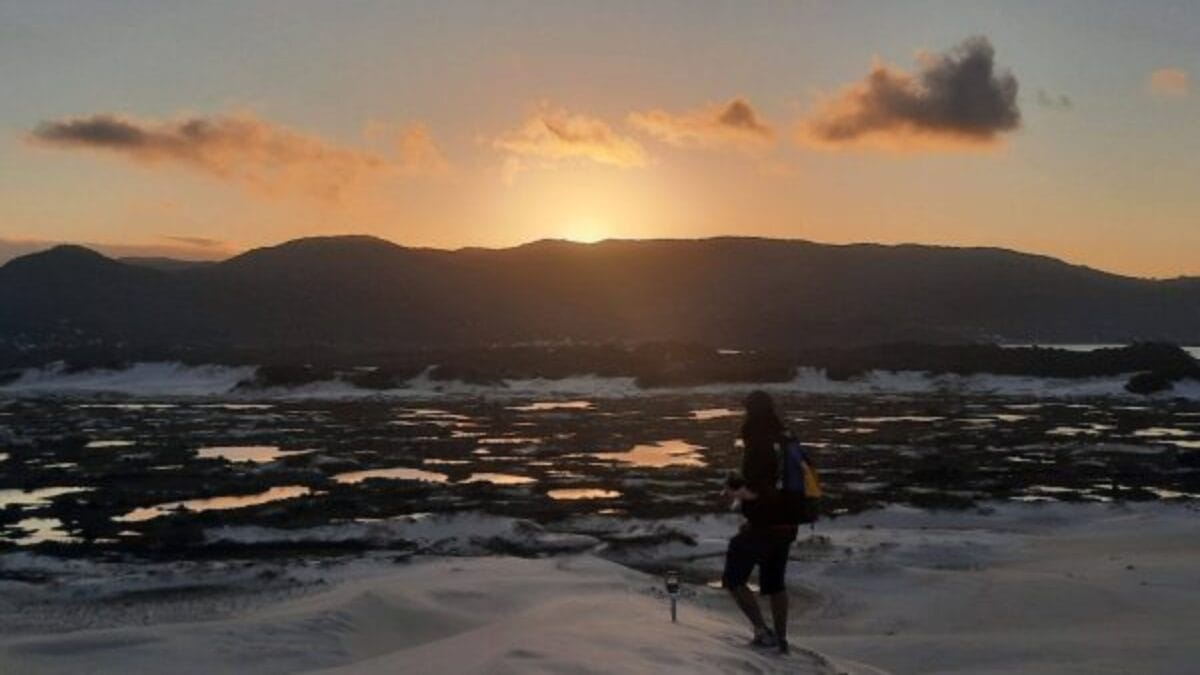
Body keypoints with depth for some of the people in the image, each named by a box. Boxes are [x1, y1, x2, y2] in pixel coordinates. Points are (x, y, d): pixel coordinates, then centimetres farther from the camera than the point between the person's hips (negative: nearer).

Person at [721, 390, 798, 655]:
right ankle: (780, 638, 25)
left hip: (763, 525, -8)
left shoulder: (756, 445, -19)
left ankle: (762, 631, -2)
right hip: (787, 524, 8)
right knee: (775, 582, 21)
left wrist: (734, 490, -6)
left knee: (733, 579, 5)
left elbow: (755, 491, -26)